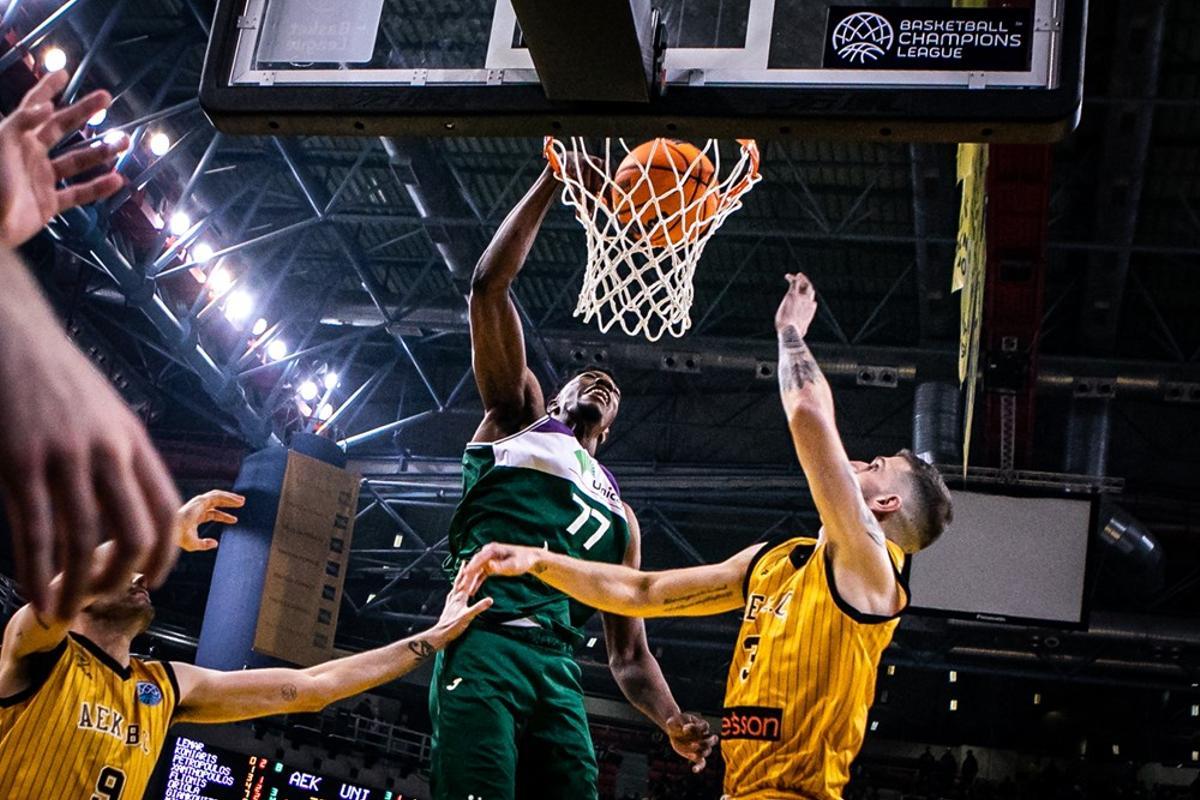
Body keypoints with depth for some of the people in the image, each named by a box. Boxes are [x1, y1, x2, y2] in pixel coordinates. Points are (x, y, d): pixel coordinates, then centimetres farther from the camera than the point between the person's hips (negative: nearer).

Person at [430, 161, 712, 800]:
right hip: (482, 646, -4)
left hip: (557, 670, 5)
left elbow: (629, 655, 25)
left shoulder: (619, 514, 31)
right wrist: (553, 180, 9)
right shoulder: (519, 417, 23)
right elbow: (488, 285, 12)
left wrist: (673, 722, 4)